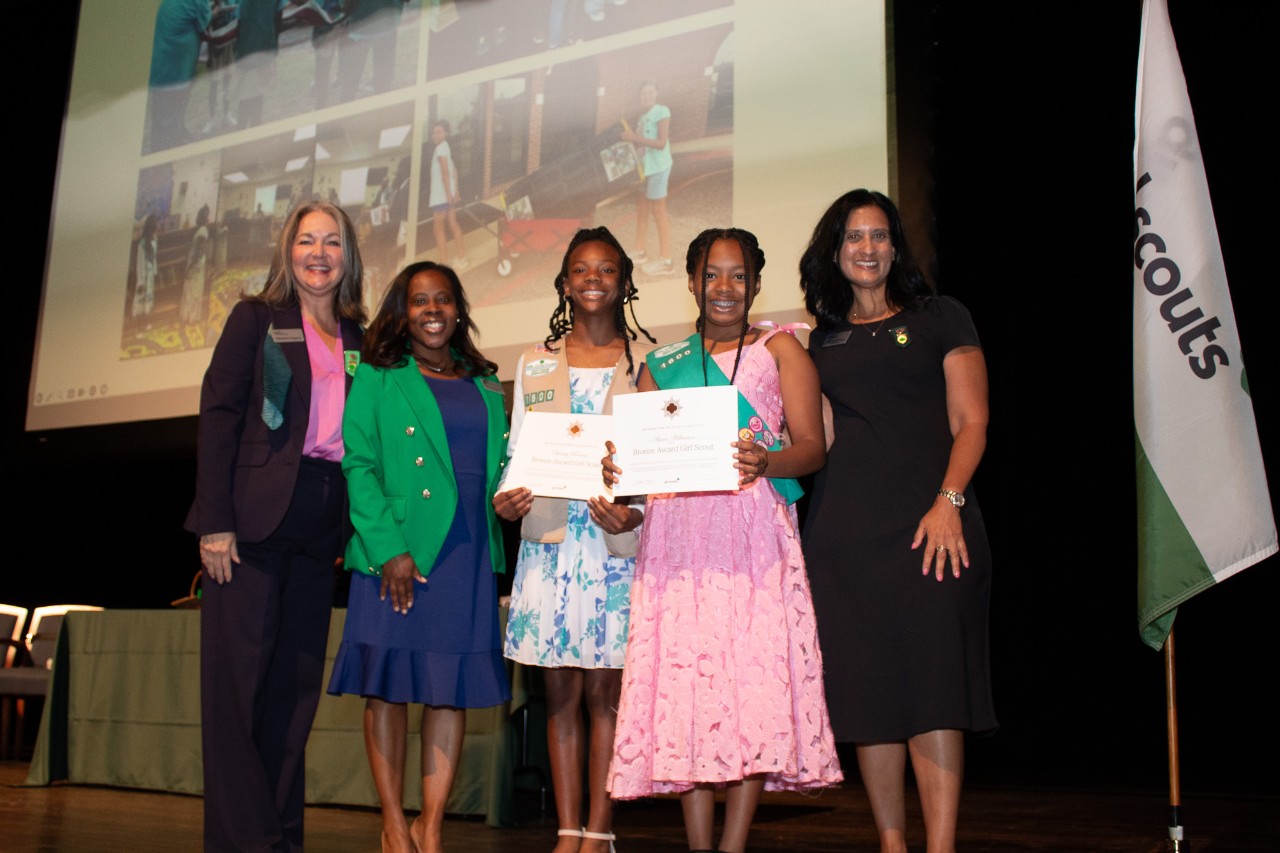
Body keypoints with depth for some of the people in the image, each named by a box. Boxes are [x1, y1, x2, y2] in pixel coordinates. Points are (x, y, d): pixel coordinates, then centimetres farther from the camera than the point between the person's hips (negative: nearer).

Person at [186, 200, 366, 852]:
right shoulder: (256, 318, 5)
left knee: (298, 679, 6)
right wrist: (215, 521, -11)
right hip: (255, 518, -4)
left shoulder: (358, 339, 15)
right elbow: (218, 415, -2)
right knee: (240, 673, -3)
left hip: (321, 524, 4)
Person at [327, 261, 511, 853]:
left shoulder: (485, 384, 17)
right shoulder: (376, 377, 3)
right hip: (398, 551, -4)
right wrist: (389, 548, -14)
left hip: (469, 553, 4)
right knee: (388, 683, 0)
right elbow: (357, 465, -5)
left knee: (452, 686, 3)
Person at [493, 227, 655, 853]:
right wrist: (506, 497, -8)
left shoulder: (648, 361, 7)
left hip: (618, 544, -2)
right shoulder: (535, 362, 14)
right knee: (560, 691, 5)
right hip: (549, 542, 2)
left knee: (606, 692, 1)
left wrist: (637, 509, -14)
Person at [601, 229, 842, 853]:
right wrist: (612, 481, -6)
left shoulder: (779, 349, 12)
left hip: (752, 529, -2)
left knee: (752, 673, -8)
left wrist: (765, 462, -19)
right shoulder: (661, 363, 20)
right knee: (683, 672, -2)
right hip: (675, 533, 3)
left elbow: (812, 447, 2)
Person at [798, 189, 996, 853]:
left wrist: (948, 502, -12)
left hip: (928, 521, -3)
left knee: (932, 682, -8)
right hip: (844, 525, 3)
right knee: (866, 688, 3)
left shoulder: (940, 318, 10)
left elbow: (970, 422, 2)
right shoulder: (823, 340, 19)